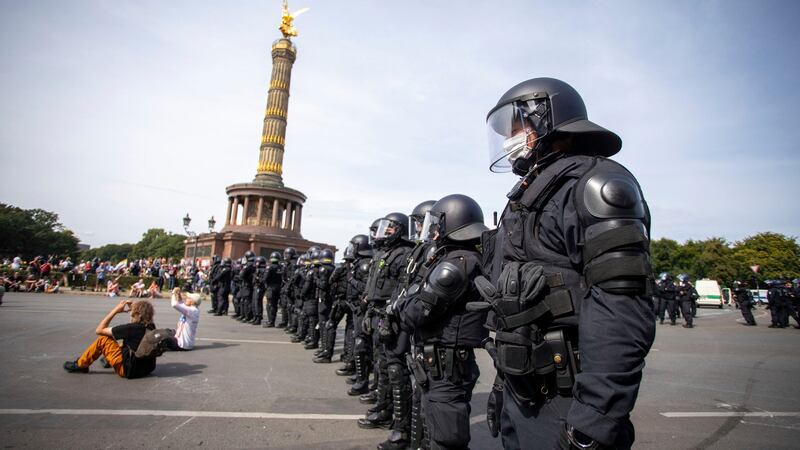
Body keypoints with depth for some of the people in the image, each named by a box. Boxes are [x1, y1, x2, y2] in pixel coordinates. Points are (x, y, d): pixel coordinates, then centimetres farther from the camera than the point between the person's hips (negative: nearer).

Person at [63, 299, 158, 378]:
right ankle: (107, 359, 43)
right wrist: (133, 309, 10)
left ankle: (80, 365, 19)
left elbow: (99, 330, -9)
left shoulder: (131, 328, -21)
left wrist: (115, 310, -4)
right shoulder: (151, 327, -3)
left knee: (102, 339, 1)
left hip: (128, 370, -7)